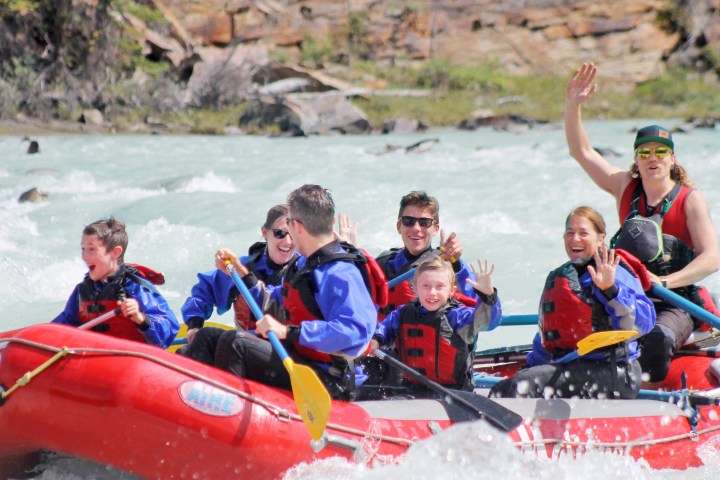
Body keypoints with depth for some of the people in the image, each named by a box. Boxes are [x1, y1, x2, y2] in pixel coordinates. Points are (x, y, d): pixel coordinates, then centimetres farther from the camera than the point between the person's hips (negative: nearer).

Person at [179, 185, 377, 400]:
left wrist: (288, 332, -35)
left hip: (323, 380, -11)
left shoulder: (340, 274, -21)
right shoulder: (303, 263, 11)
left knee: (234, 342, -25)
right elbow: (274, 304, 26)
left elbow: (354, 331, -35)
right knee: (208, 337, 10)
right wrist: (241, 271, 21)